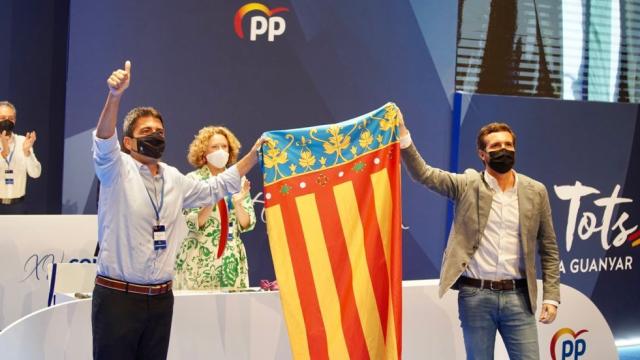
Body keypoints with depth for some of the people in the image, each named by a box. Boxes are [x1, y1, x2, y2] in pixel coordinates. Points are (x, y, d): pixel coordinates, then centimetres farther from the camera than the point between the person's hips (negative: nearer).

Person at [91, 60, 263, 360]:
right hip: (117, 295, -5)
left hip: (161, 298, 6)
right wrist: (115, 96, -41)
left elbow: (216, 188, 27)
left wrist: (254, 154, 23)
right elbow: (104, 142, -24)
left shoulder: (174, 179, 14)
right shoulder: (117, 171, -4)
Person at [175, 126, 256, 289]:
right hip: (199, 260, -3)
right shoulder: (193, 180, -3)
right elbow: (192, 224, -10)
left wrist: (237, 203, -15)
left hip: (232, 260, 3)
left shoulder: (239, 180, 6)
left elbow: (248, 224, 3)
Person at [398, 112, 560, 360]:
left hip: (517, 296, 1)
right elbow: (422, 173, -9)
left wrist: (551, 296, 1)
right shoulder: (467, 186, 1)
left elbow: (548, 249, 8)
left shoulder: (535, 191, 5)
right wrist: (403, 133, -22)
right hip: (475, 295, -1)